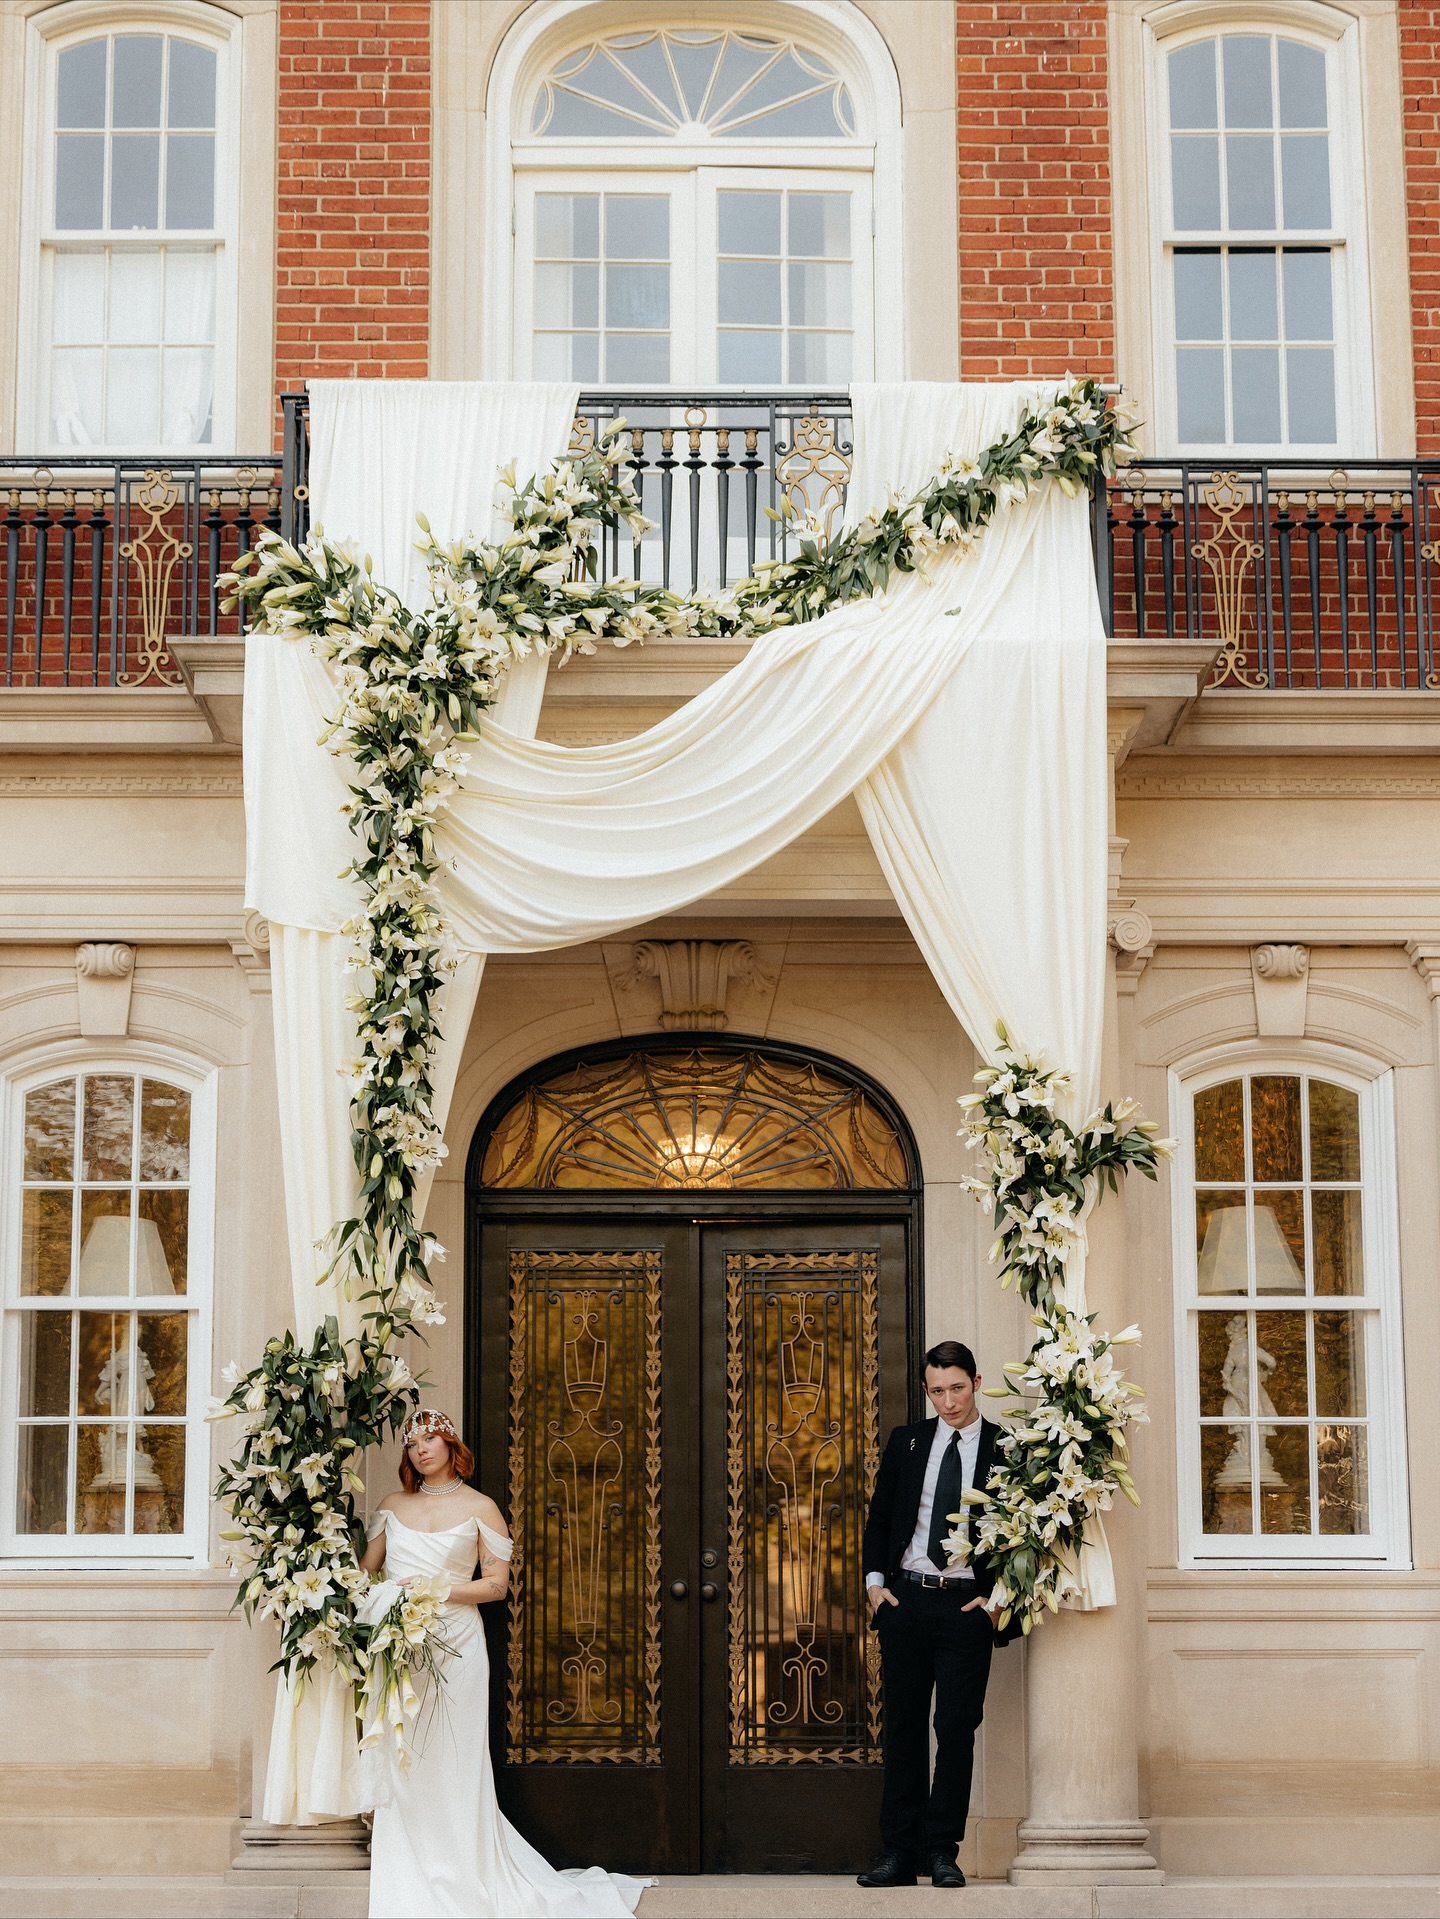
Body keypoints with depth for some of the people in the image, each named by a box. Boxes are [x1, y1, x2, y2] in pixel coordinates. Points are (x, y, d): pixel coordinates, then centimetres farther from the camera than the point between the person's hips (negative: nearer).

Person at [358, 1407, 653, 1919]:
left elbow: (497, 1584, 0)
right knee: (398, 1762, 1)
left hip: (453, 1644, -3)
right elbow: (365, 1569, 14)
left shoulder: (479, 1507, 4)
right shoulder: (393, 1506, 14)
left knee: (451, 1764, -3)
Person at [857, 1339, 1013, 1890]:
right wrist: (875, 1582, 5)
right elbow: (878, 1518, 16)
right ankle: (900, 1850, 8)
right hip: (904, 1597, 3)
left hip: (967, 1603, -3)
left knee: (956, 1727, -4)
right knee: (902, 1726, 4)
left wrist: (997, 1597, -6)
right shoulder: (906, 1442, 11)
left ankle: (942, 1852, 2)